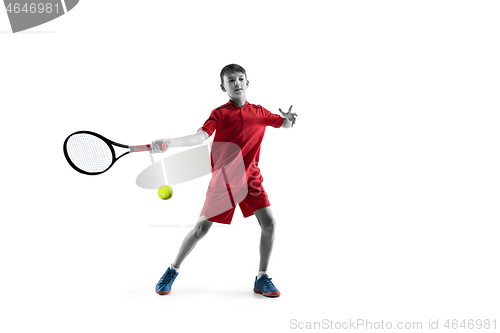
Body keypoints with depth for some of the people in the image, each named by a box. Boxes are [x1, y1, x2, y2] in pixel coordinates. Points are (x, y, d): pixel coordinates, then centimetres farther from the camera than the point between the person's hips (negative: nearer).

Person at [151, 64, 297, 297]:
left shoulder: (260, 112, 5)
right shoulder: (220, 113, -5)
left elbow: (285, 125, 18)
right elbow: (199, 137, -19)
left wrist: (288, 118, -8)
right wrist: (169, 143, -35)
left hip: (250, 179, 3)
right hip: (222, 181, -3)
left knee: (268, 224, -10)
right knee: (201, 229, 0)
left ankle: (261, 279, 8)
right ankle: (173, 271, 22)